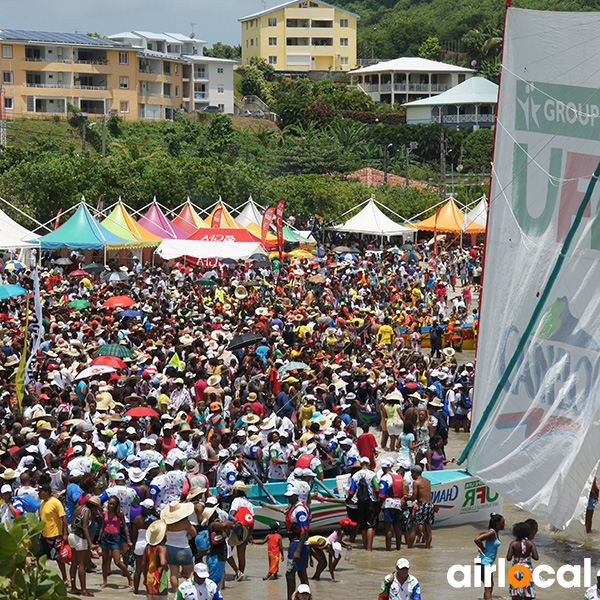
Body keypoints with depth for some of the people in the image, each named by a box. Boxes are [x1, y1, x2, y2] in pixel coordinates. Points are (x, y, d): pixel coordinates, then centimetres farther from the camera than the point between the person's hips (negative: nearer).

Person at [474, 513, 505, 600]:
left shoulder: (495, 533, 11)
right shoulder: (492, 533, -18)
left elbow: (481, 534, 29)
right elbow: (476, 540, -29)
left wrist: (483, 546, 16)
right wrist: (483, 549, -15)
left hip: (488, 562, 10)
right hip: (484, 562, -10)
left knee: (491, 586, 18)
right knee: (488, 587, -12)